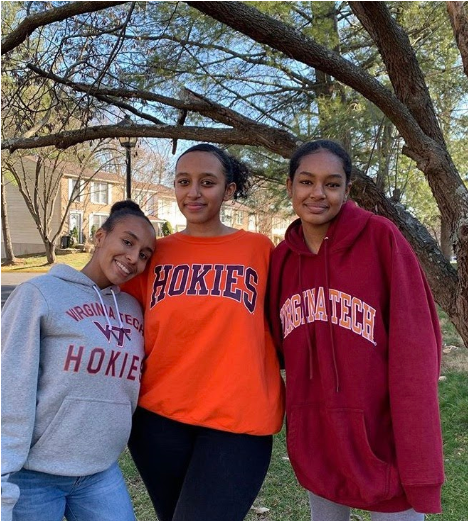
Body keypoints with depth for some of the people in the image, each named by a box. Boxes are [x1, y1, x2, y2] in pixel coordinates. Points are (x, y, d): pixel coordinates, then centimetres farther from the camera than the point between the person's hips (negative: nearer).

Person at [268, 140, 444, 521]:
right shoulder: (282, 257, 2)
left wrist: (419, 461, -16)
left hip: (381, 441, -4)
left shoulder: (380, 238, -11)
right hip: (313, 442, 4)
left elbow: (413, 347, -14)